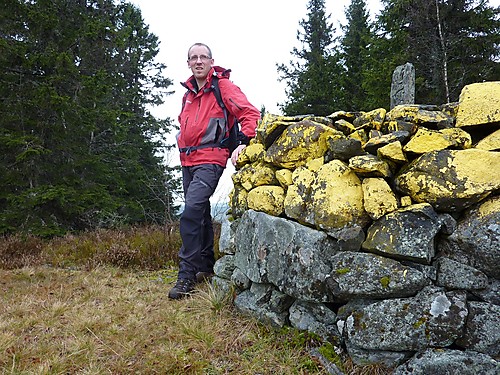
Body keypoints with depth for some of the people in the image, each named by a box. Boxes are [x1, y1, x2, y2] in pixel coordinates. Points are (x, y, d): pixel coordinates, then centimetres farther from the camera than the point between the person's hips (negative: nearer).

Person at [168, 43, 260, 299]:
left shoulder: (223, 86, -3)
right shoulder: (188, 93, 18)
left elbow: (251, 113, -11)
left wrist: (243, 143, -22)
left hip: (210, 160, -8)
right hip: (188, 162, 8)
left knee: (191, 211, -20)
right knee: (200, 213, 14)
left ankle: (187, 275, -13)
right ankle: (206, 268, 27)